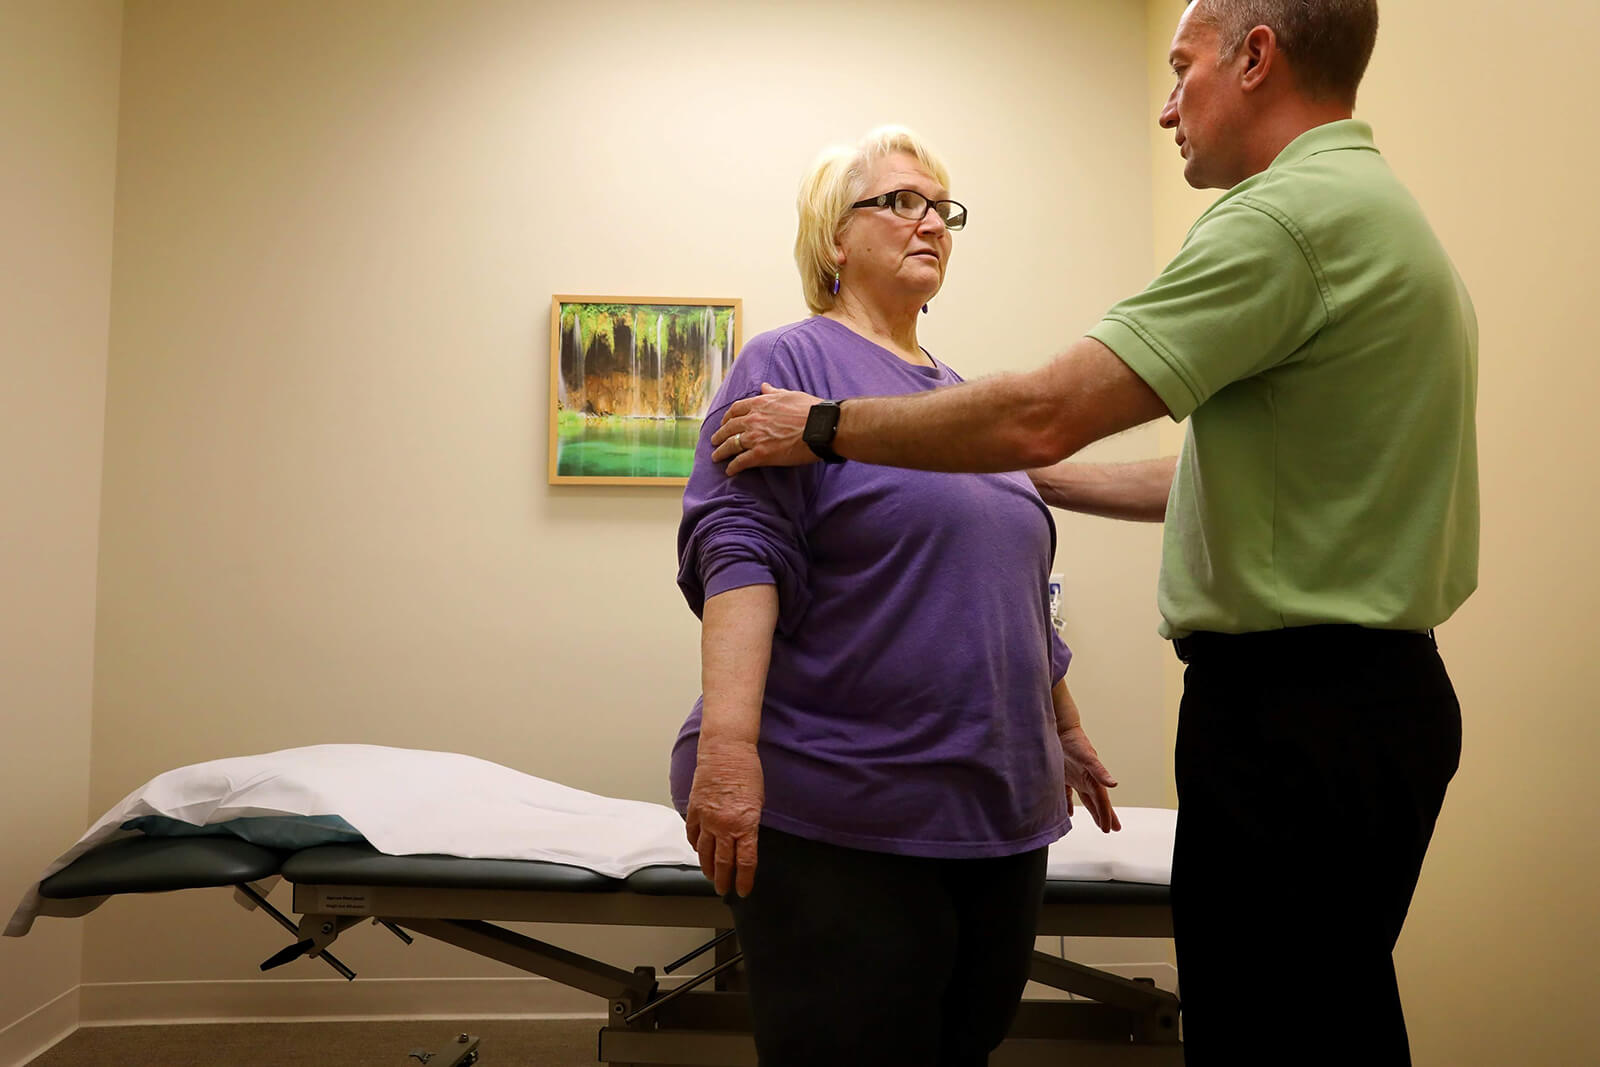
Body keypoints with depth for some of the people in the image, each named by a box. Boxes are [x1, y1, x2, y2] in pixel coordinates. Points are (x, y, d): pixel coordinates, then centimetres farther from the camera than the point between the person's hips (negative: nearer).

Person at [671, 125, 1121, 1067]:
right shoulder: (791, 364, -2)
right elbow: (738, 549, -15)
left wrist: (1069, 734, 30)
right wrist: (727, 743, -27)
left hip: (999, 812, 7)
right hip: (843, 822, -7)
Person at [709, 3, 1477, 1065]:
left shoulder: (1292, 212, -16)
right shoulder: (1384, 212, 18)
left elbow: (1046, 412, -23)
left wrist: (824, 427, -11)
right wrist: (1035, 477, 24)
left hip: (1292, 714, -10)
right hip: (1374, 692, 10)